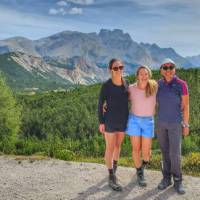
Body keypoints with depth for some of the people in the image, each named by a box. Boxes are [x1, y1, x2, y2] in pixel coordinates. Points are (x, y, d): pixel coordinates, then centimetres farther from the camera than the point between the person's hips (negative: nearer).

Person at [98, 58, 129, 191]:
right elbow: (100, 104, -8)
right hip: (110, 121, -5)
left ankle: (114, 169, 36)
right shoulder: (106, 86, -13)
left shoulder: (126, 84, 1)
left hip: (123, 121, 5)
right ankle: (112, 178, 8)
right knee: (110, 148, 0)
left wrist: (129, 119, 11)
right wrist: (101, 122, -10)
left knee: (118, 145, 17)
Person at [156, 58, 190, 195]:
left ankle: (177, 181, 15)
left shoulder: (181, 84, -14)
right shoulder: (159, 84, -2)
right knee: (165, 151, 9)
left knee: (175, 153, -4)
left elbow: (186, 106, -10)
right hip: (161, 122, 3)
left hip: (176, 123, -3)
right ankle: (167, 178, 23)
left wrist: (186, 125, -9)